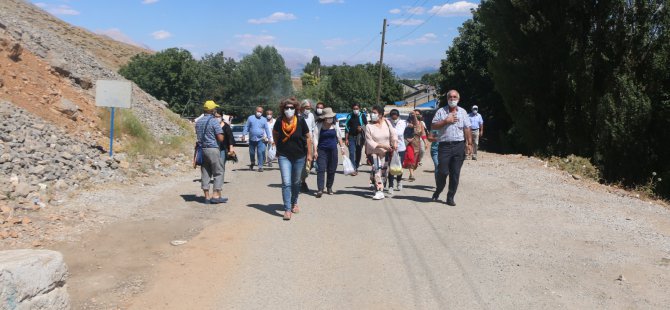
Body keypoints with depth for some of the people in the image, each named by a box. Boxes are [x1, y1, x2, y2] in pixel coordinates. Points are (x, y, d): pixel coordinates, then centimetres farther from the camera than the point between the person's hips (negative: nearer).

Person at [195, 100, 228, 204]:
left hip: (202, 149, 7)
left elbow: (198, 136, 17)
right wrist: (220, 128, 5)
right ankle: (216, 195, -2)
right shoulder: (214, 121, -11)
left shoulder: (198, 122, 11)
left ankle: (207, 196, 10)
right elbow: (220, 138, -13)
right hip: (212, 149, -7)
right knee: (218, 172, 2)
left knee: (205, 173, 9)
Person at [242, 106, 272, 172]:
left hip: (260, 139, -1)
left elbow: (267, 129, 9)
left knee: (260, 153, -10)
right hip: (252, 139, 1)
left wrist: (268, 137, 5)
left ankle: (260, 166, -7)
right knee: (252, 152, 12)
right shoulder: (250, 118, 3)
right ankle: (252, 163, 36)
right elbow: (246, 127, 6)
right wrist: (244, 135, -1)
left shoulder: (264, 119, 6)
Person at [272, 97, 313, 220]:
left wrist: (309, 153, -3)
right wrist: (278, 147, 12)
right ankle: (287, 209, -9)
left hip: (299, 156, 1)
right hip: (284, 156, -1)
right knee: (286, 183, -11)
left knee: (296, 182, 16)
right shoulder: (279, 121, -11)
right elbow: (275, 133, 11)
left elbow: (308, 137, -3)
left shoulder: (300, 121, -13)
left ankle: (294, 203, 37)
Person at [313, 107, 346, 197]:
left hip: (333, 150, 3)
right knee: (321, 169, -12)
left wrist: (342, 147, 13)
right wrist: (315, 151, -11)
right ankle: (320, 189, -14)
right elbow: (315, 138, -5)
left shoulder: (335, 125, 5)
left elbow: (339, 137, 16)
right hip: (322, 150, -3)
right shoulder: (319, 125, -5)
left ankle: (329, 187, 24)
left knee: (332, 170, 8)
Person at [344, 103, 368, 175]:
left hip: (359, 137, 1)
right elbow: (347, 128, 6)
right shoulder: (349, 116, 5)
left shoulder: (362, 116, 3)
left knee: (358, 153, 8)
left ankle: (356, 167, 23)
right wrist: (346, 139, 1)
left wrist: (361, 128, -13)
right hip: (351, 137, 0)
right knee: (352, 153, -11)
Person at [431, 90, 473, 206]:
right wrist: (446, 121, -11)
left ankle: (450, 197, 13)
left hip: (459, 145, 2)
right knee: (443, 171, -4)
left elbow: (467, 129, 8)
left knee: (455, 173, 3)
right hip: (444, 145, -2)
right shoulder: (441, 111, 5)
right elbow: (433, 126, -2)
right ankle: (438, 190, 23)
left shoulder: (463, 112, 11)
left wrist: (469, 143, 1)